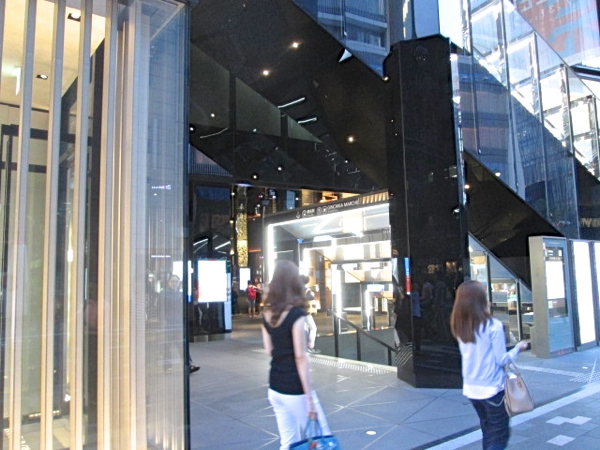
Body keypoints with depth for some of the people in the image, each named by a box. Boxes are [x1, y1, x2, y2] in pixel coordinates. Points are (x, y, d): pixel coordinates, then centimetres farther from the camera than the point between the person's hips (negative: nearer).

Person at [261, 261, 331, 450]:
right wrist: (310, 398, -14)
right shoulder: (296, 314, -18)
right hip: (295, 389, -6)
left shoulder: (267, 314, 1)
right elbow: (300, 357, -18)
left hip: (275, 388, 6)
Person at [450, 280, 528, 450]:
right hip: (492, 389, -6)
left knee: (488, 433, 22)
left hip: (471, 389, 6)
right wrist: (518, 348, 6)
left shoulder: (460, 328, 0)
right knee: (500, 436, 7)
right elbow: (501, 359, -11)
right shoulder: (493, 326, -17)